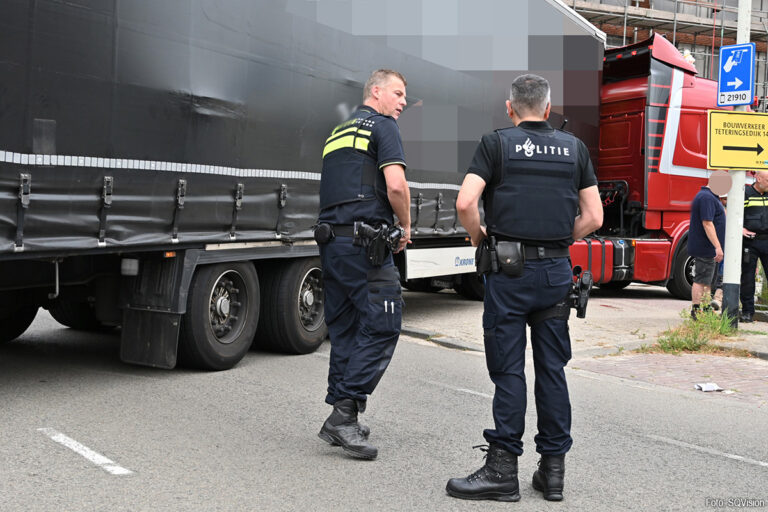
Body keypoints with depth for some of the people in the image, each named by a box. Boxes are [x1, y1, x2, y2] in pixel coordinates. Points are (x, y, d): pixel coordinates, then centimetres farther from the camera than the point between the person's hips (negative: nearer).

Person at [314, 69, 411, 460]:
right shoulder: (382, 125, -1)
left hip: (330, 239, 9)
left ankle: (340, 419, 14)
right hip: (365, 242, -9)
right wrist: (406, 226, 0)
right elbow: (395, 184, -14)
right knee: (382, 326, -5)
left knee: (344, 329, 11)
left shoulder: (339, 131, 25)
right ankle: (344, 413, -9)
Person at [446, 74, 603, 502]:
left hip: (509, 269, -3)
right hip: (557, 270, 3)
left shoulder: (497, 143, 0)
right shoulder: (574, 148, 11)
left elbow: (466, 203, -12)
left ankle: (503, 468, 5)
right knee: (552, 368, 10)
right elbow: (593, 217, 7)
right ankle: (553, 468, 16)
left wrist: (479, 238, 5)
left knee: (508, 370, 1)